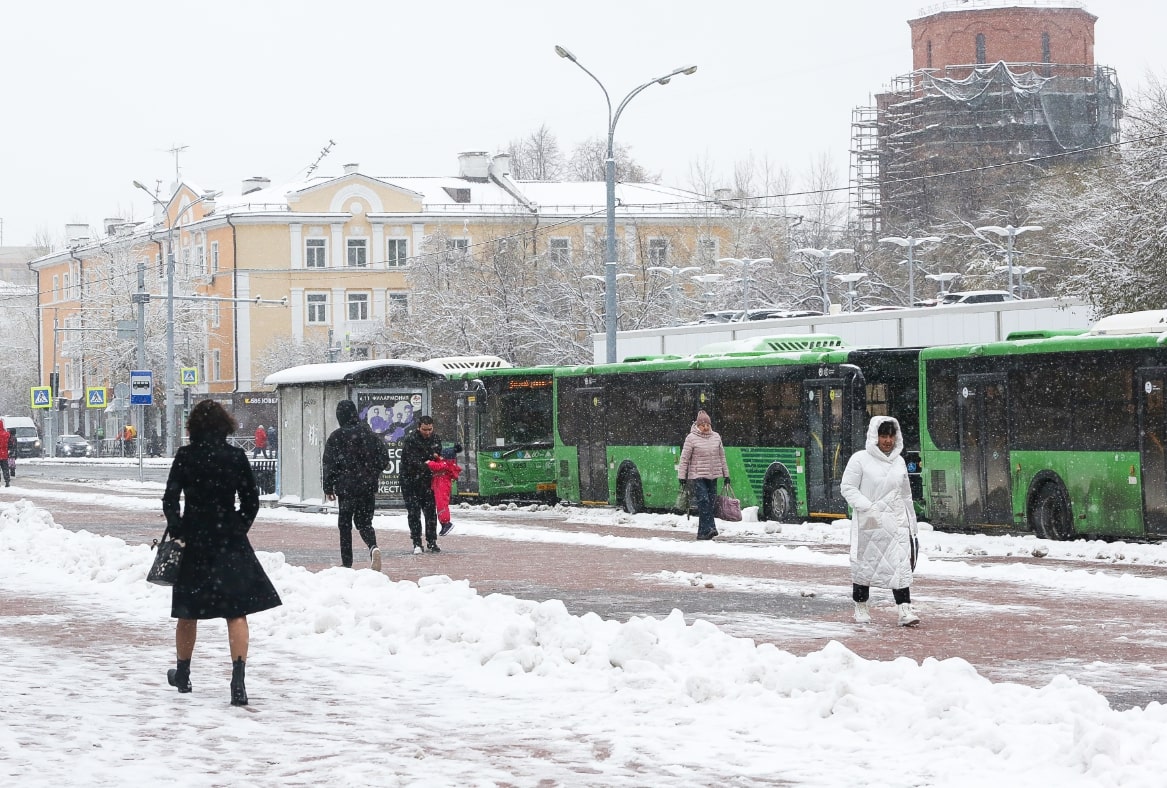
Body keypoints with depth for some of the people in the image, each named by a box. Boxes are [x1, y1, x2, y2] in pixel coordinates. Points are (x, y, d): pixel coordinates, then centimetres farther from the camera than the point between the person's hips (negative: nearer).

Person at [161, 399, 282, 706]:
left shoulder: (185, 456, -5)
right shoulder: (237, 456, -2)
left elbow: (170, 500, -8)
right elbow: (251, 502, 1)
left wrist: (177, 529, 5)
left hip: (193, 542, 0)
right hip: (230, 543, 0)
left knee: (188, 612, 16)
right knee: (236, 612, 0)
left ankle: (182, 674, 32)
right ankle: (238, 680, -15)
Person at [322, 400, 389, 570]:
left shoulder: (336, 437, -7)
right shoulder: (367, 433, 3)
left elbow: (329, 464, -5)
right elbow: (383, 455, 5)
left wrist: (328, 488, 2)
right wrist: (374, 473, 19)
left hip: (346, 487, -3)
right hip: (368, 486, 3)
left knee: (345, 524, 7)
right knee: (364, 522, 11)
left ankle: (346, 562, 5)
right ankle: (373, 547, -18)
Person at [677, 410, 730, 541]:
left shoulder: (716, 437, 11)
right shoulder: (691, 438, -3)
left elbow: (722, 457, 17)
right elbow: (684, 459, -2)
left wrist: (726, 475, 16)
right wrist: (681, 476, -6)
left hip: (712, 476, 5)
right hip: (697, 476, -5)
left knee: (710, 503, 4)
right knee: (704, 501, -16)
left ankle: (703, 532, 10)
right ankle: (709, 528, -21)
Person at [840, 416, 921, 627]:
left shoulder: (898, 461, 13)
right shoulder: (860, 459, -4)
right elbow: (847, 487, -6)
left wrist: (911, 525, 20)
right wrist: (867, 507, -18)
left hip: (896, 522, 3)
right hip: (869, 523, -3)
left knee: (901, 566, -8)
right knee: (864, 564, 6)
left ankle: (905, 609, -13)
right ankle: (861, 608, 21)